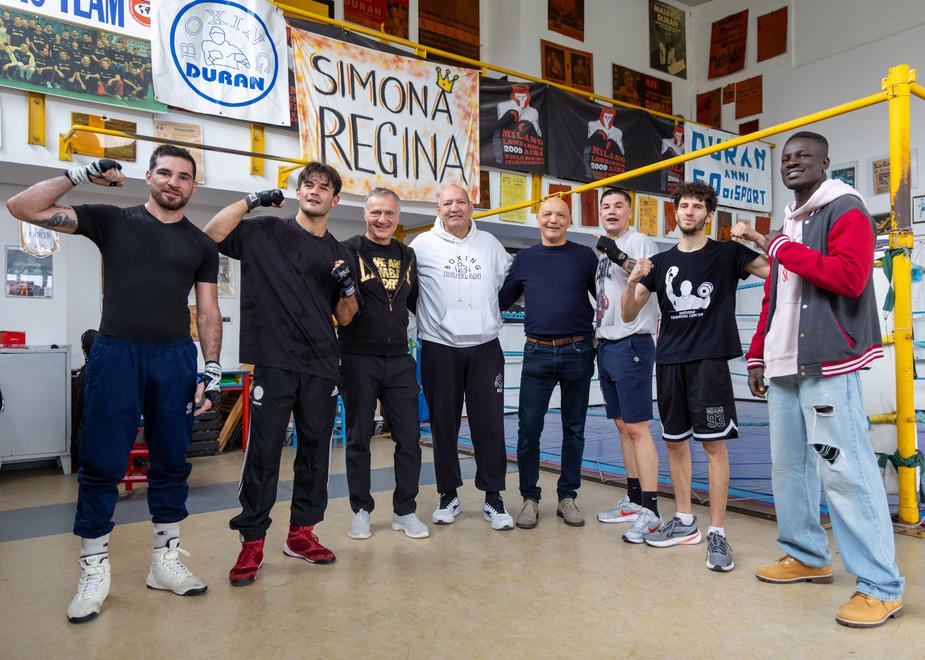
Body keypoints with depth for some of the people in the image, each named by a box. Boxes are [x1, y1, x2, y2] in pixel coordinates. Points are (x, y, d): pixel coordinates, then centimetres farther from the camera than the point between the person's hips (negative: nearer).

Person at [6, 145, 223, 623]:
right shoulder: (112, 220, 7)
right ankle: (94, 572, 15)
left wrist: (212, 372, 0)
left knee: (171, 465, 8)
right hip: (116, 354, -2)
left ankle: (165, 561, 22)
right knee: (101, 466, 1)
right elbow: (22, 207, 4)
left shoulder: (201, 244, 11)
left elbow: (208, 312, 8)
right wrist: (79, 175, -3)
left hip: (176, 359, 2)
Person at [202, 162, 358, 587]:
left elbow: (345, 318, 15)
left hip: (321, 367, 4)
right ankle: (252, 543, 11)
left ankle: (301, 533, 23)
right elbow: (211, 236, -8)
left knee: (315, 452, 9)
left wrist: (347, 287, -4)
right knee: (263, 453, -2)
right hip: (273, 363, -4)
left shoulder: (339, 253, 16)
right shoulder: (265, 232, 7)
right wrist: (251, 201, -7)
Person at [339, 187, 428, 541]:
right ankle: (361, 510, 23)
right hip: (359, 359, -3)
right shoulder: (349, 251, -2)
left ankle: (405, 511, 20)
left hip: (399, 359, 4)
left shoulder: (406, 255, 12)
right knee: (358, 438, 8)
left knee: (409, 438, 5)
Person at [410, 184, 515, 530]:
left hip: (485, 347, 2)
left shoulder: (490, 243, 12)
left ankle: (493, 497, 14)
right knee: (444, 424, 7)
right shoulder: (423, 245, 2)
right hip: (439, 348, -1)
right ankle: (448, 495, 22)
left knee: (490, 423, 2)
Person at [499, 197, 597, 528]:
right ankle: (530, 498, 15)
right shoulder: (524, 259, 8)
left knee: (574, 429, 8)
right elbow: (502, 300, 15)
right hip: (537, 354, 1)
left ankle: (567, 497, 22)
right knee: (528, 428, 0)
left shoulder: (585, 256, 4)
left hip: (577, 353, 0)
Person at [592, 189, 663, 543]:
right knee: (622, 425, 12)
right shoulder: (604, 251, 19)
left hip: (632, 343, -8)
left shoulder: (640, 242, -4)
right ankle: (634, 499, 21)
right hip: (606, 345, 8)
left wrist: (621, 257, -30)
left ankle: (649, 511, -4)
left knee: (637, 427, -9)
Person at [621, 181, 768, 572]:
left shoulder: (727, 254, 4)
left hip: (709, 360, -4)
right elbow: (628, 315, 8)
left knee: (714, 444, -6)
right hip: (669, 362, 4)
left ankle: (717, 533, 3)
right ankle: (685, 521, 24)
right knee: (675, 441, 10)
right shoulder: (660, 262, 13)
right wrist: (632, 282, -10)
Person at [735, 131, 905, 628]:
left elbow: (851, 276, -19)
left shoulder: (845, 211, -2)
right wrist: (758, 355, 18)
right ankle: (806, 557, 26)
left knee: (844, 469, -10)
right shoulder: (788, 224, 22)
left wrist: (785, 250, -12)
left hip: (826, 362, -8)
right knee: (789, 465, 12)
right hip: (784, 365, 9)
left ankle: (881, 587, 0)